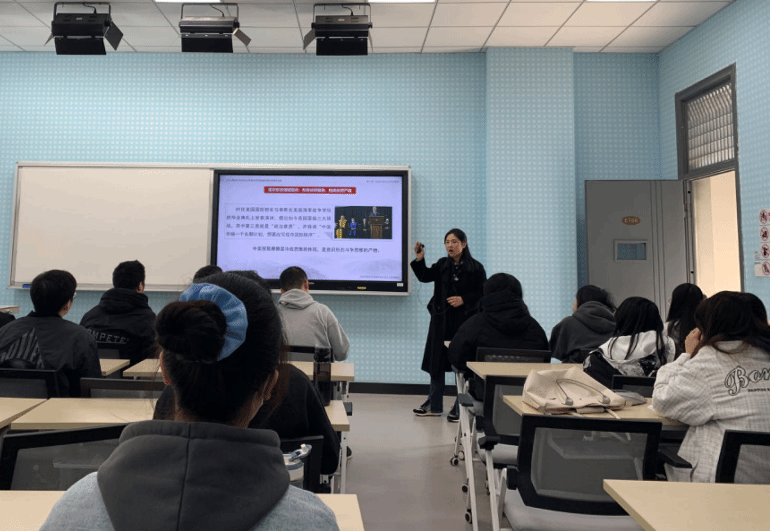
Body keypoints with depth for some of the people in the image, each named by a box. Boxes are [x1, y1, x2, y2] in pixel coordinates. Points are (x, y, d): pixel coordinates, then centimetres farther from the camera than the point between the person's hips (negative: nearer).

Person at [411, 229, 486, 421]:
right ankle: (434, 405, 23)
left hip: (464, 320, -4)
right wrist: (419, 260, -17)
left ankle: (459, 408, 14)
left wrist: (464, 300, -16)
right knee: (436, 361, 9)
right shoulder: (442, 265, 9)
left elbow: (482, 294, -3)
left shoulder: (476, 268, -3)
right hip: (441, 320, 4)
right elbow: (425, 276, -3)